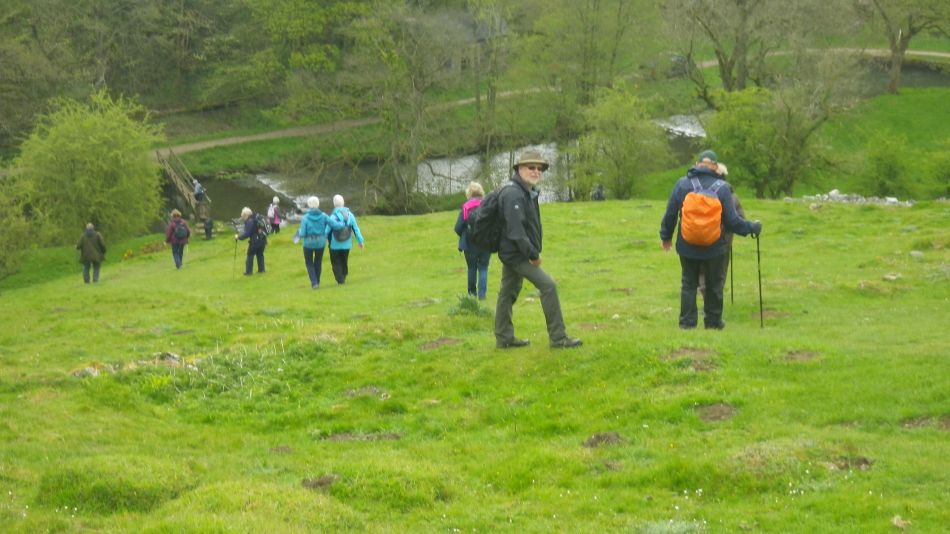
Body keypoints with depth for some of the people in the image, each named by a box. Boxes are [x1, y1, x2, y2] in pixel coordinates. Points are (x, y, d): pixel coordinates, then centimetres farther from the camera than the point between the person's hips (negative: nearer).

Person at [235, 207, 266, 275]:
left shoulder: (249, 221, -16)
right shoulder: (256, 218, 11)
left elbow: (247, 234, -20)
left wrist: (239, 237, -8)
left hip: (255, 241, -8)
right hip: (262, 240, 8)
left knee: (250, 255, 3)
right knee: (260, 254, 20)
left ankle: (249, 271, 4)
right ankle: (261, 269, 24)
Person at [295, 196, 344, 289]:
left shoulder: (305, 218, -14)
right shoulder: (323, 216, -9)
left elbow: (302, 234, -16)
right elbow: (335, 225, -11)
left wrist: (299, 231, 8)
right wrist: (342, 223, 10)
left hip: (308, 244, -2)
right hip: (320, 243, 2)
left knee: (309, 263, 17)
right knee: (318, 262, 23)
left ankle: (314, 282, 2)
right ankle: (317, 282, 32)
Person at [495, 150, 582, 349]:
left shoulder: (529, 192, 12)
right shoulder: (513, 194, -21)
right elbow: (515, 229, -26)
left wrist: (533, 252, 11)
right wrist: (532, 254, -21)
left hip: (512, 253, 10)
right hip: (516, 253, -10)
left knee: (508, 293, 14)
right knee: (548, 285, -11)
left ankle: (504, 338, 21)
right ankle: (558, 338, -7)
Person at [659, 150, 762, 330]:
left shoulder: (682, 183, -5)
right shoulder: (722, 188, -8)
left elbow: (670, 214, -1)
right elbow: (732, 220, -9)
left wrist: (666, 236, 14)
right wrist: (752, 227, 8)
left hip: (687, 246, 1)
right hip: (714, 247, -1)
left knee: (688, 284, 12)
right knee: (714, 285, 14)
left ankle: (687, 322, 9)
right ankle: (713, 321, 21)